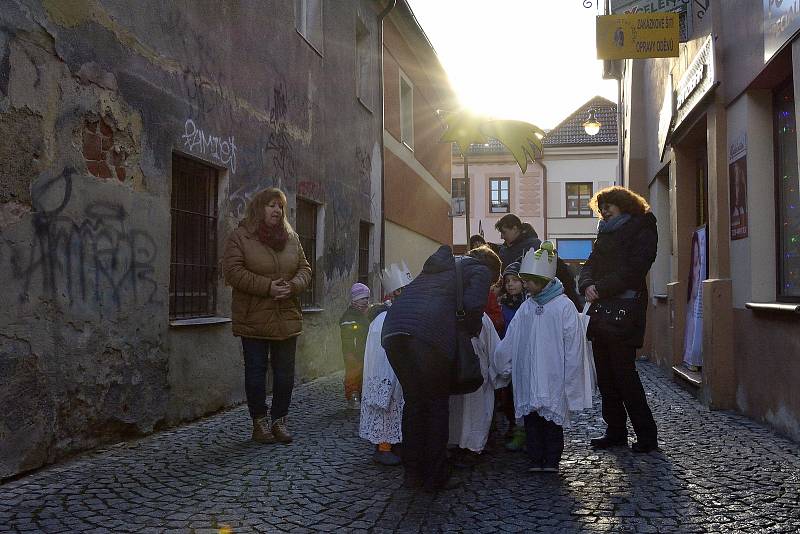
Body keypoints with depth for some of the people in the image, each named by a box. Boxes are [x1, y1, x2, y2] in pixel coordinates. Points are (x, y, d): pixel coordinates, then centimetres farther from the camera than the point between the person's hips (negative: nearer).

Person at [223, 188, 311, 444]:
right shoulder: (240, 237, -4)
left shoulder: (292, 238, 11)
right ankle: (259, 422, 18)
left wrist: (293, 286, -11)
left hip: (287, 318, 4)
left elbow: (305, 269, 12)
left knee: (285, 372, 8)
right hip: (253, 319, -4)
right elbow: (233, 271, -13)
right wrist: (267, 287, -20)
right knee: (256, 371, 5)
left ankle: (280, 420, 21)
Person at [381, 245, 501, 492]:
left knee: (413, 400, 17)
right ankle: (435, 478, 13)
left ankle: (412, 473, 23)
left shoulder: (439, 265, 35)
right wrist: (473, 329, 17)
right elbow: (473, 305, -4)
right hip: (429, 333, -6)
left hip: (393, 328, 6)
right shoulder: (482, 271, 15)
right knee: (437, 403, 8)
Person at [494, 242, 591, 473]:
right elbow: (509, 341, 10)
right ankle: (536, 460, 22)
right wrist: (502, 367, 12)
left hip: (553, 379, -4)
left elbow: (573, 347, -9)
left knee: (553, 421, 7)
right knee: (531, 419, 10)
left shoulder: (564, 306, -9)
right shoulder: (526, 307, 5)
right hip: (528, 379, 4)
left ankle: (552, 461, 21)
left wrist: (570, 383, -9)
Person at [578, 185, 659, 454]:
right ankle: (615, 431, 17)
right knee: (605, 376, 8)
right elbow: (589, 265, 14)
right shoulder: (606, 234, 22)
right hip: (600, 311, 8)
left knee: (624, 373, -9)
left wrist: (600, 289, -15)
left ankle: (647, 435, 2)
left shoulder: (642, 231, -1)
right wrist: (587, 285, -7)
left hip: (624, 310, -8)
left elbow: (632, 270, -13)